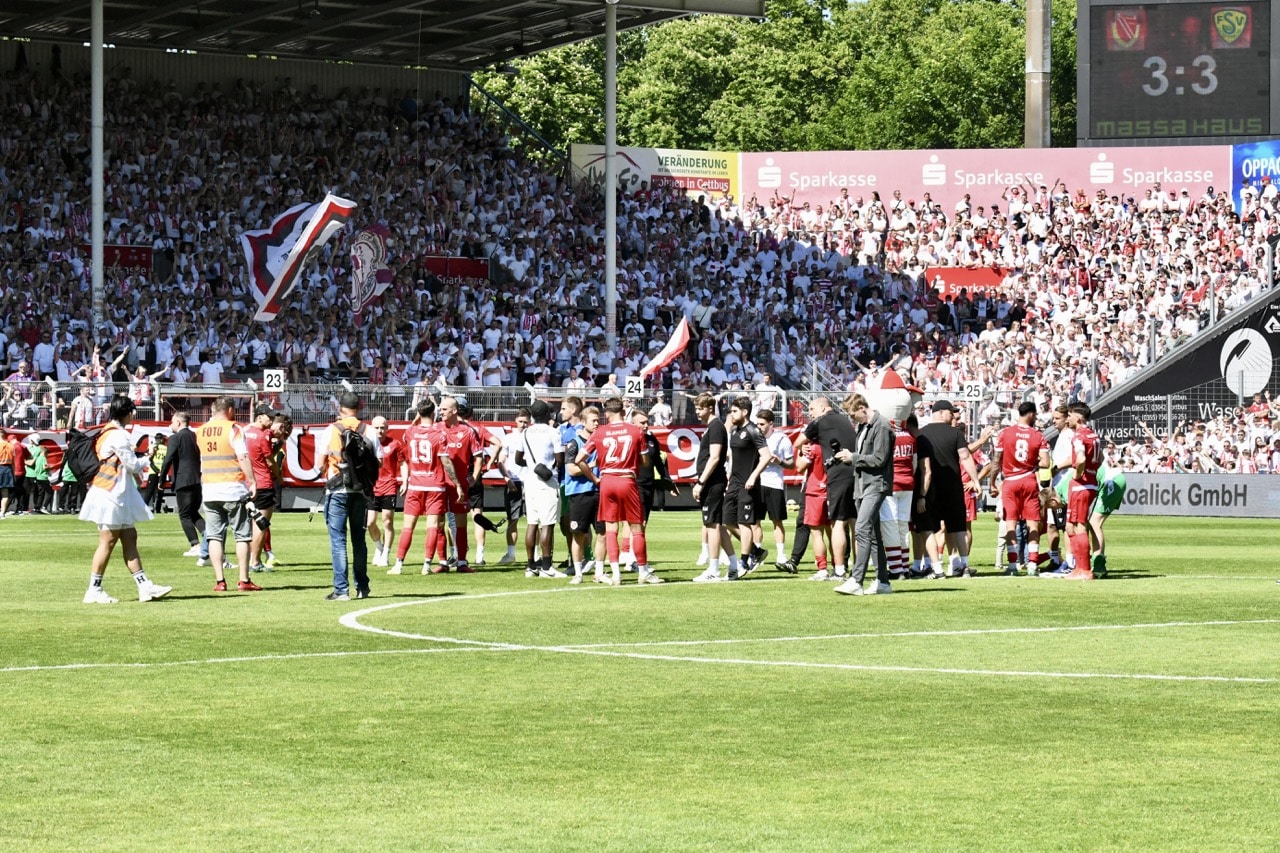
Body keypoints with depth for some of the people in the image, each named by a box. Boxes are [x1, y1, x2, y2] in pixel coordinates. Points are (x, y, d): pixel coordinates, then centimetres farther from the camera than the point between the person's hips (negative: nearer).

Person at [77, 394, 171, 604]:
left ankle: (145, 586, 8)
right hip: (111, 496, -11)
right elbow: (132, 464, -13)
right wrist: (146, 461, 6)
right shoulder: (118, 435, -16)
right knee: (108, 541, -6)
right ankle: (94, 591, -2)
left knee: (129, 538, 8)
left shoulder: (109, 433, 15)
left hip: (117, 496, 11)